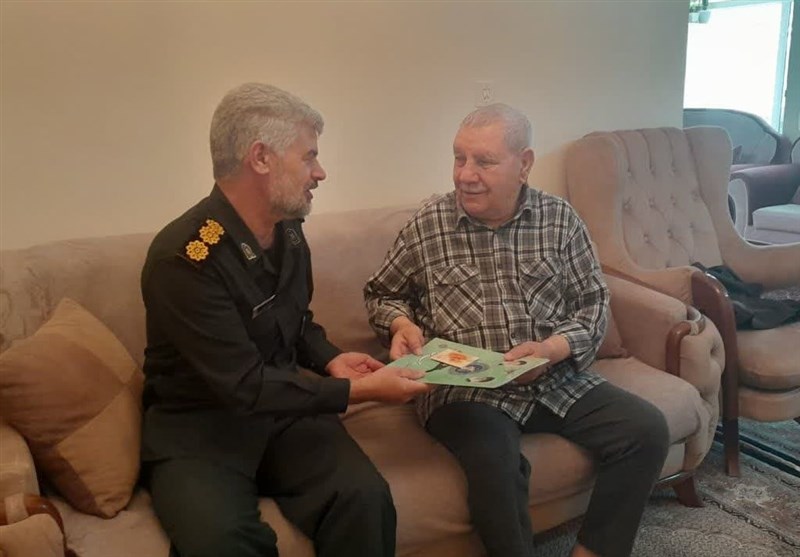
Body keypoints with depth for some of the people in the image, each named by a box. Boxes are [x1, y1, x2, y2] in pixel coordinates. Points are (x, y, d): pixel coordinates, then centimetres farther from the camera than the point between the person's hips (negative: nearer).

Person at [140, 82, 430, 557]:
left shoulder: (288, 229, 2)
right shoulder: (183, 256, -22)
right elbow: (245, 387, -22)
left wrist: (330, 361, 0)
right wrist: (359, 390, -18)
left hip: (284, 410, 5)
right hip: (197, 427, -5)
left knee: (366, 499, -22)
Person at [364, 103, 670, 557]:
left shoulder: (559, 218, 3)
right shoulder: (426, 226, -1)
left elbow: (594, 302, 5)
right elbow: (381, 293, 13)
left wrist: (552, 349, -14)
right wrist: (401, 323, -10)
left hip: (556, 379, 4)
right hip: (463, 388, -3)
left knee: (647, 430, -13)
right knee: (495, 464, -34)